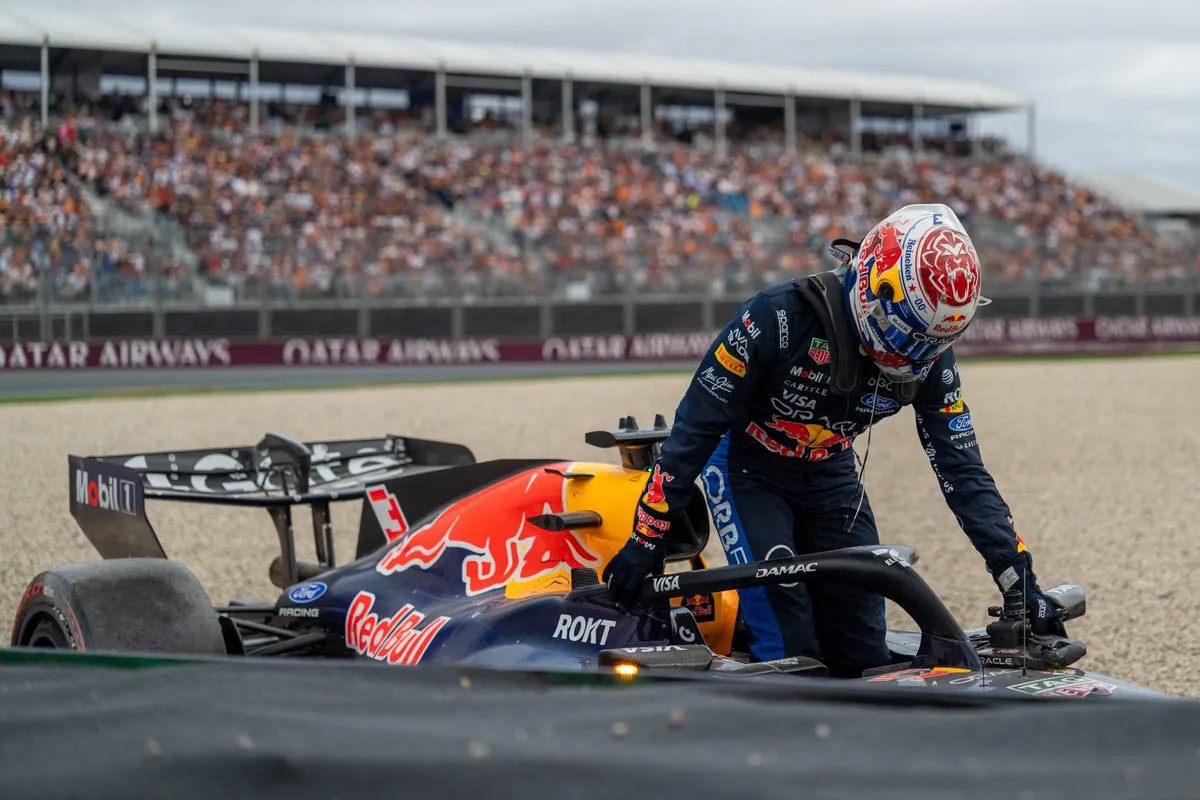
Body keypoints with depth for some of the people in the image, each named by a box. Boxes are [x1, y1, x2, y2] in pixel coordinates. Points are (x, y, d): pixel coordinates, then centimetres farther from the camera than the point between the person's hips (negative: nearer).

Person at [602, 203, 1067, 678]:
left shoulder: (930, 360, -15)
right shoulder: (780, 317, -31)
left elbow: (962, 471, -8)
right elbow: (695, 425, -23)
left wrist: (1019, 577, -15)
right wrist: (646, 539, -22)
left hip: (831, 474, 5)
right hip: (747, 466, -5)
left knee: (864, 655, -2)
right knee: (791, 655, -20)